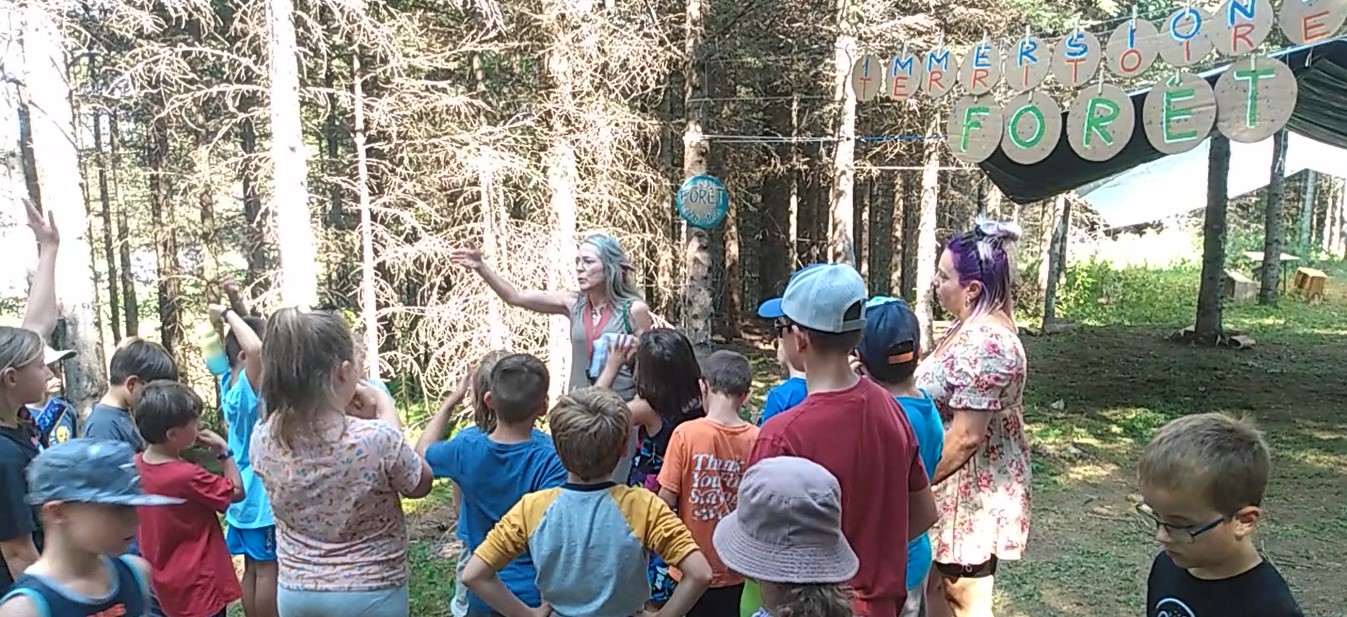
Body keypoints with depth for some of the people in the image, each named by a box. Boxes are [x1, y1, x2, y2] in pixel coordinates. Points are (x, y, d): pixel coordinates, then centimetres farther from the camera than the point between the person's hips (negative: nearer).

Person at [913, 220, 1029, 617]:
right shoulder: (972, 327, 6)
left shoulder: (986, 343, -26)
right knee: (935, 583, 20)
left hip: (973, 491, -10)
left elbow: (966, 436, -26)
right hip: (954, 485, 10)